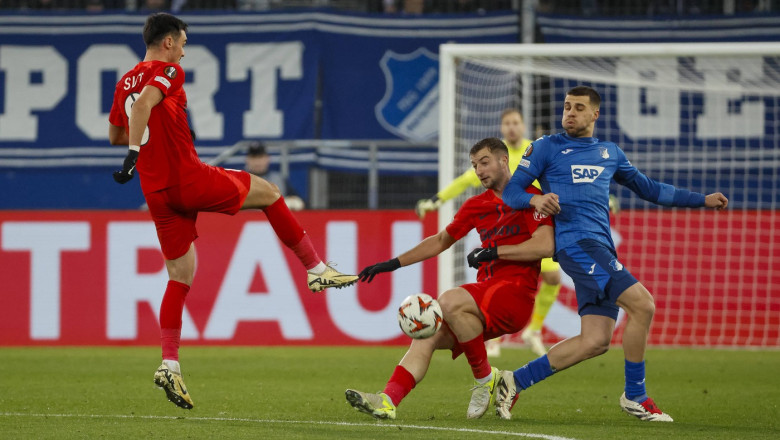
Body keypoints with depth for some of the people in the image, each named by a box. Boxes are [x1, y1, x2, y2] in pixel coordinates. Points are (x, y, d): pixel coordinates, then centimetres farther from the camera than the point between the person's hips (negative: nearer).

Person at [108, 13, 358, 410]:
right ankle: (316, 270, 18)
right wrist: (134, 152, -31)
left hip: (157, 193, 7)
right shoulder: (167, 72, -6)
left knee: (180, 277, 12)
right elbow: (144, 103, -26)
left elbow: (114, 135, 26)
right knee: (268, 193, 14)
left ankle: (169, 365, 2)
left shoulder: (125, 83, 16)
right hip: (189, 179, -7)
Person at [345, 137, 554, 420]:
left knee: (450, 302, -31)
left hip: (517, 293, -7)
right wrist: (394, 263, 23)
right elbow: (441, 241, 29)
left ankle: (486, 379, -15)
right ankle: (388, 401, -28)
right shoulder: (477, 205, 21)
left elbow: (545, 245, -14)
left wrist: (494, 251, -15)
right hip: (485, 288, 7)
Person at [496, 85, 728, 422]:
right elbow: (510, 193, 4)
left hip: (601, 250, 7)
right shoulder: (546, 147, 7)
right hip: (576, 242, -7)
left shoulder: (610, 153, 24)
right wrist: (536, 199, -19)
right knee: (642, 304, -20)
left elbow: (649, 189, 32)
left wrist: (702, 200, 27)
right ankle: (635, 396, -8)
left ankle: (515, 382, 7)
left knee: (595, 341, -3)